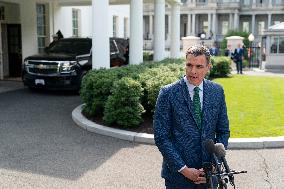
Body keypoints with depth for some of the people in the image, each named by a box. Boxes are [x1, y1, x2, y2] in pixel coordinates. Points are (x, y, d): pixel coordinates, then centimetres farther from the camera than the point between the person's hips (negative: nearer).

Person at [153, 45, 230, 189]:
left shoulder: (217, 91, 1)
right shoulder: (168, 93, -10)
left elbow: (223, 131, 6)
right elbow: (161, 137, -11)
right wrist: (183, 169, -14)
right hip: (178, 174, -3)